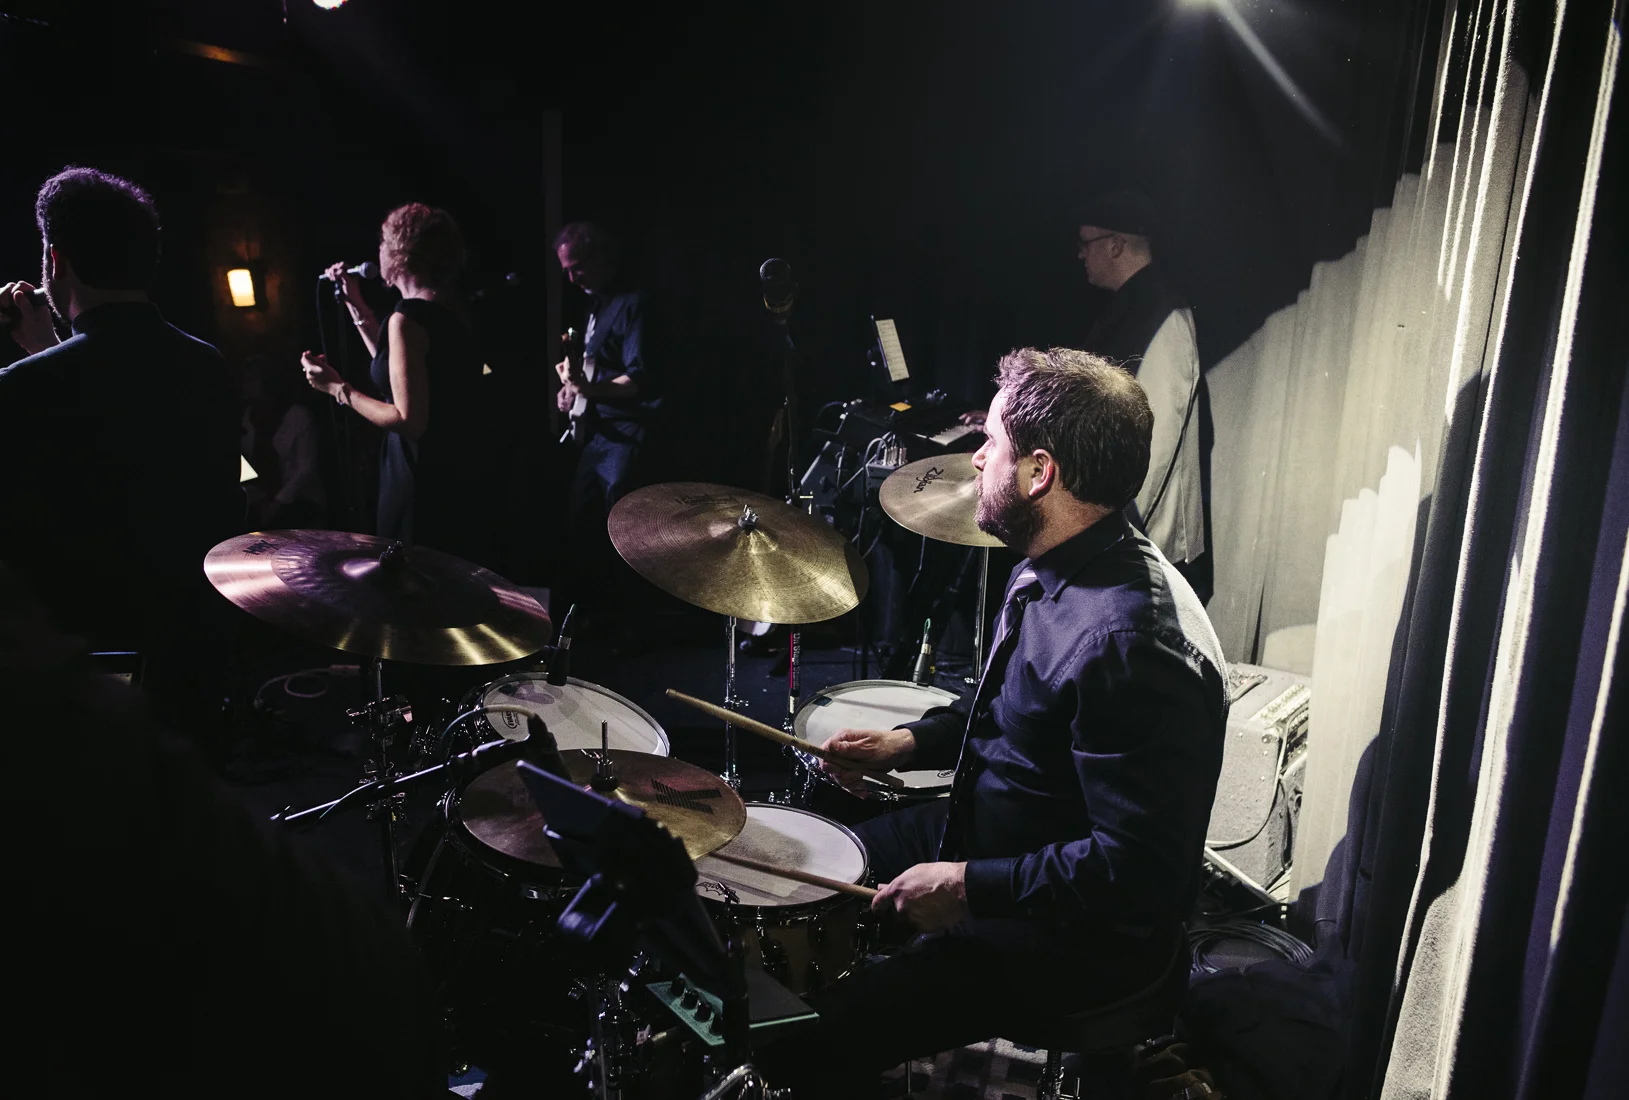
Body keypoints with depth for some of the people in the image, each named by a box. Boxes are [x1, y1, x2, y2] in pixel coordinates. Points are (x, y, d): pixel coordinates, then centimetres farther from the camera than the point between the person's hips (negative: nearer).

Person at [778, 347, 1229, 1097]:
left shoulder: (1130, 645, -33)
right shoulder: (1050, 569, -1)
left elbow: (1138, 872, -31)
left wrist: (970, 888, -25)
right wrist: (911, 741, 5)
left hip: (1079, 931, -9)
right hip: (985, 831, 10)